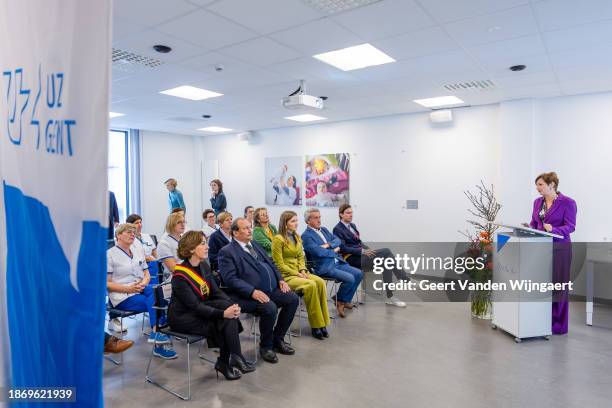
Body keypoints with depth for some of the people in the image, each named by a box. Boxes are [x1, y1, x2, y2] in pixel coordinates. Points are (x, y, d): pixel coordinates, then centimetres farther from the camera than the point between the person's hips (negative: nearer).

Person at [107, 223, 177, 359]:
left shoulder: (137, 254, 20)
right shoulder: (109, 255, -2)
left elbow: (147, 274, 18)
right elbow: (107, 284, -8)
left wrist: (144, 282, -7)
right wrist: (129, 288, -21)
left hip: (140, 291, 6)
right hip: (122, 297, -6)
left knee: (154, 291, -29)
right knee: (155, 302, -29)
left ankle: (156, 333, -31)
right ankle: (157, 332, -31)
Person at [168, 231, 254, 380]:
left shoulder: (204, 266, 0)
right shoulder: (180, 275, -22)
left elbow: (216, 292, 0)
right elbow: (195, 306, -25)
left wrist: (232, 306, -19)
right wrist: (223, 314, -32)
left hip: (198, 309, 7)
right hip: (182, 317, -7)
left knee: (226, 304, -20)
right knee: (226, 323, -20)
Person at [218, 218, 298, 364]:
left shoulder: (255, 245, 19)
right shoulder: (227, 252, -5)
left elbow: (270, 263, 23)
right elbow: (231, 279, -15)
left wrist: (280, 280, 5)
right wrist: (253, 292, -26)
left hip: (271, 290, 8)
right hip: (247, 296, -8)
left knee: (293, 299, -8)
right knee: (270, 307, -30)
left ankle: (278, 339, 10)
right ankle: (265, 346, -3)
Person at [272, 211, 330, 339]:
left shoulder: (297, 237, 13)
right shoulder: (278, 239, -10)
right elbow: (279, 265, -11)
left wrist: (303, 270, -3)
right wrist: (297, 274, -15)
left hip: (298, 272, 7)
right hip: (285, 275, -7)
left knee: (320, 282, -20)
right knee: (311, 285, -30)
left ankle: (322, 323, -16)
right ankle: (315, 325, -17)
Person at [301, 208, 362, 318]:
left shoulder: (324, 229, 17)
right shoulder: (306, 236, -9)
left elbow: (337, 240, 9)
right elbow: (319, 252, -21)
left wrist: (328, 245, -11)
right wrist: (334, 251, -6)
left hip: (338, 262, 9)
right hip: (325, 267, -8)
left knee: (358, 274, -2)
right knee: (349, 278, -22)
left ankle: (345, 301, 12)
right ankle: (339, 300, 6)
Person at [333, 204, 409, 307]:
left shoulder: (353, 225, 19)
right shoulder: (337, 229, -6)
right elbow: (343, 248, -15)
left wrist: (369, 250, 0)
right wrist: (363, 251, -21)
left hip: (361, 254, 8)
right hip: (352, 258, -8)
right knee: (386, 252, -22)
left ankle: (390, 297, -18)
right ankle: (406, 280, -15)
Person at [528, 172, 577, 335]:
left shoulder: (567, 202, -7)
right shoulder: (538, 202, 10)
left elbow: (570, 226, -13)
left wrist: (553, 229, -29)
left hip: (559, 248, -5)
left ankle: (558, 325, 13)